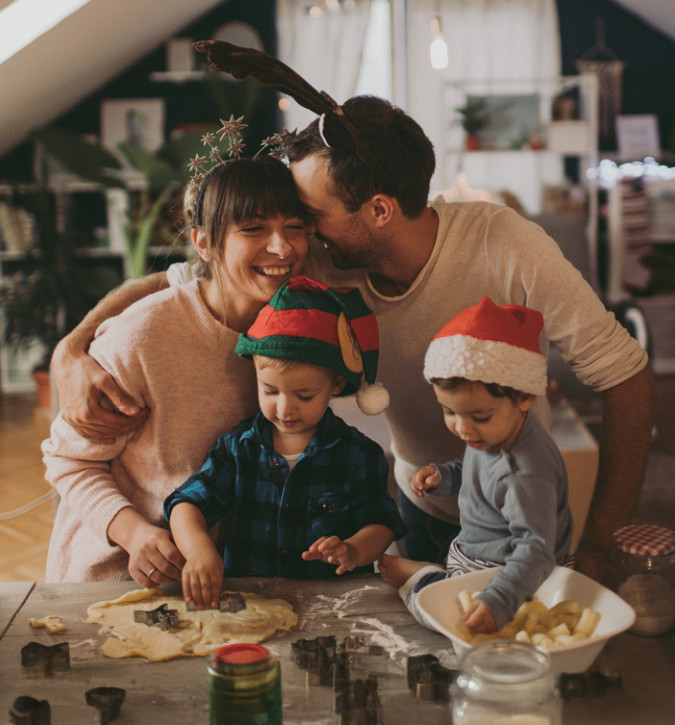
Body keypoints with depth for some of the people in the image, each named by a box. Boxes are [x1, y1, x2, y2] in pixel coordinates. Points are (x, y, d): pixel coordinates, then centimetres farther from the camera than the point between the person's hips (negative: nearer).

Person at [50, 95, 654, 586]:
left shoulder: (503, 245, -31)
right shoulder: (318, 265, -23)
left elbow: (627, 377, -27)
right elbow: (168, 283, -12)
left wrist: (598, 551, -29)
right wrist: (72, 353, -30)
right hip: (422, 510, 3)